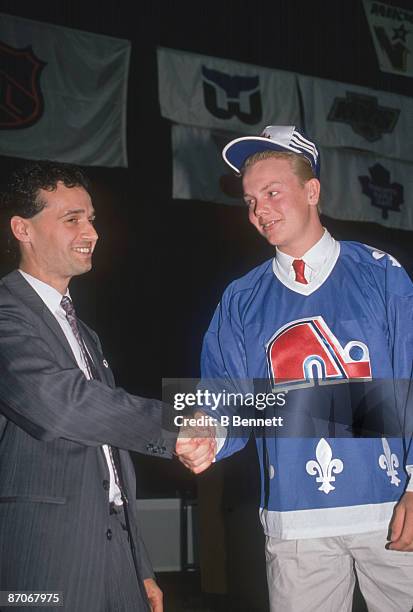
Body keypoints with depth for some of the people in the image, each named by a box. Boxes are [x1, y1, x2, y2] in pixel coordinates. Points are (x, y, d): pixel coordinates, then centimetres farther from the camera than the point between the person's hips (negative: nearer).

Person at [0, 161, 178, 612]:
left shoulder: (83, 333, 19)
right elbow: (60, 403, -27)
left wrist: (140, 570, 21)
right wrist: (175, 427, -18)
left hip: (115, 548, 8)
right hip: (46, 562, -8)